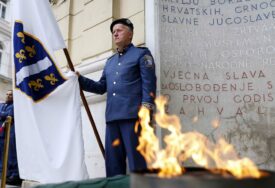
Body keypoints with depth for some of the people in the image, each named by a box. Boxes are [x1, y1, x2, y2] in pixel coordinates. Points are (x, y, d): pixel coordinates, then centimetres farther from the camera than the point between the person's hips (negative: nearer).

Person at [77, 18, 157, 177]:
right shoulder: (110, 61, 26)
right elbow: (102, 87, 23)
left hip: (133, 115, -6)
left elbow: (149, 84, -4)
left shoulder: (141, 53, 7)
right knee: (113, 162, 9)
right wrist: (80, 79, 12)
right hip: (112, 117, 7)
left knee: (137, 162, -4)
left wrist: (145, 109, -16)